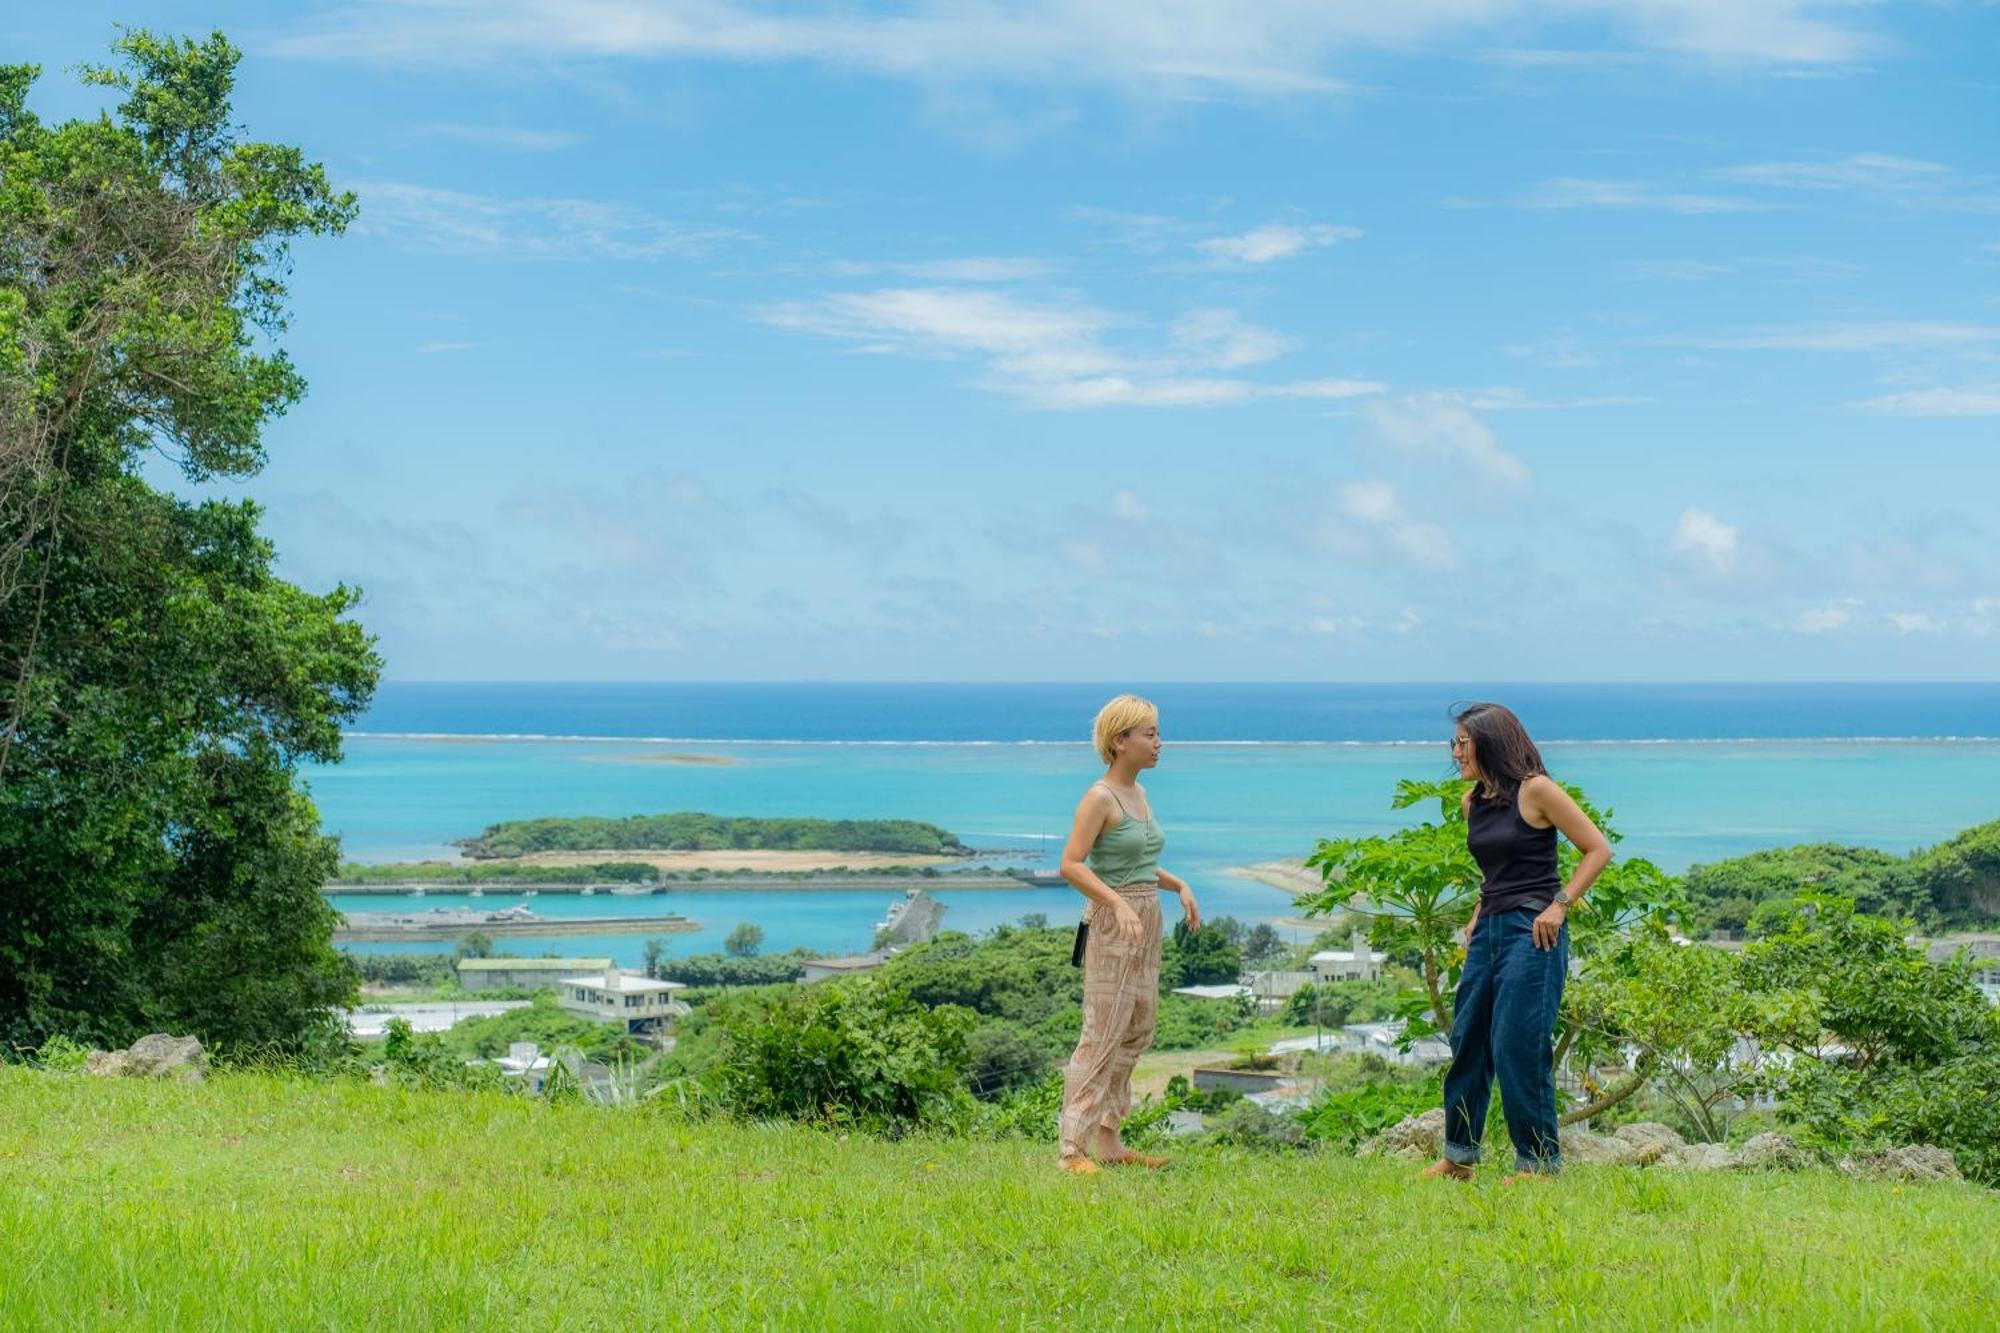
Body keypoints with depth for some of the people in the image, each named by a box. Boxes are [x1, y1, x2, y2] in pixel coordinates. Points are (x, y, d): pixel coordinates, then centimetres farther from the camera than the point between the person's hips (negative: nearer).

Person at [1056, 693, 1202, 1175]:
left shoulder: (1137, 793, 12)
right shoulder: (1100, 798, -14)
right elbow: (1070, 865, -21)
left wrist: (1180, 885, 10)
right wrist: (1118, 904, -31)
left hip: (1144, 923, 9)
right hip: (1111, 924, -9)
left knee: (1135, 1035, 11)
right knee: (1102, 1036, -10)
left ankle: (1108, 1141, 18)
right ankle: (1073, 1149, -8)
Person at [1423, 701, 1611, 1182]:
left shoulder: (1536, 791, -9)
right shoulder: (1473, 801, 13)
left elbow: (1598, 848, -7)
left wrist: (1559, 906, -13)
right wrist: (1478, 917, 15)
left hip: (1532, 933, -8)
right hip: (1488, 933, 8)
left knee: (1518, 1047, -9)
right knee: (1467, 1041, 9)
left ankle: (1540, 1162, 0)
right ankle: (1459, 1156, 19)